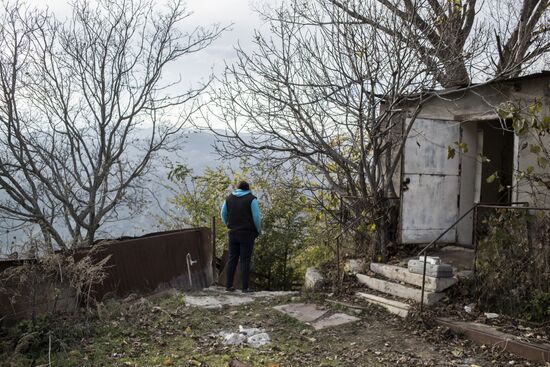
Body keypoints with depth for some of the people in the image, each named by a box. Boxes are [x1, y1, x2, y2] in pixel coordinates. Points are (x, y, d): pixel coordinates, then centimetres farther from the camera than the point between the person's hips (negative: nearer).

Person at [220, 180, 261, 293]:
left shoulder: (229, 198, 8)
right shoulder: (251, 199, -5)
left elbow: (223, 215, 12)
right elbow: (257, 217, -9)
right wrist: (258, 231, 5)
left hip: (233, 233, 4)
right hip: (247, 234, -4)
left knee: (232, 259, 10)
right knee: (245, 260, -1)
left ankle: (229, 285, 10)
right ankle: (245, 287, 0)